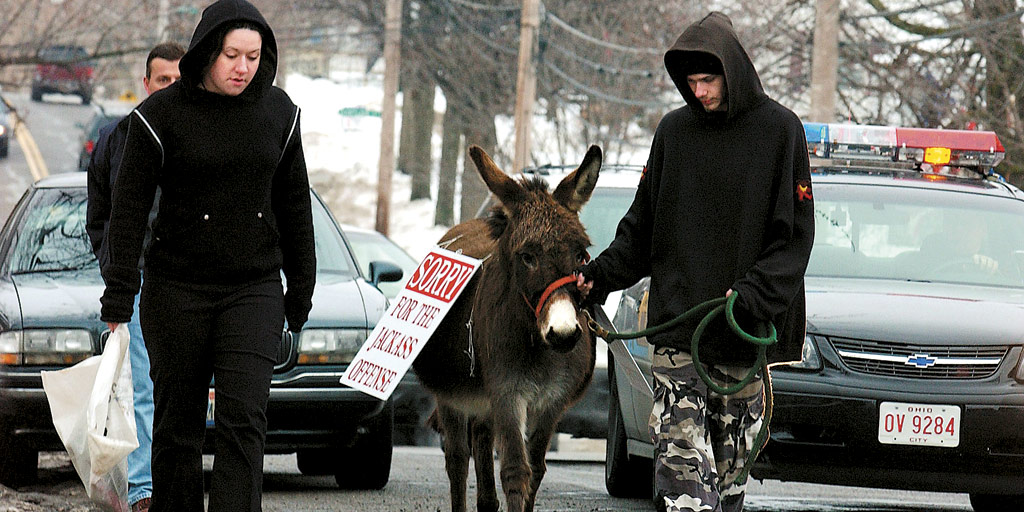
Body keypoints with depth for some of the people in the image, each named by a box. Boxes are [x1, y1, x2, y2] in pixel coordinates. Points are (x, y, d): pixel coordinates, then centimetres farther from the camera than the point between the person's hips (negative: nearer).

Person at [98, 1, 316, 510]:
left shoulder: (277, 112, 5)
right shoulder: (161, 115, -6)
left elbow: (293, 205, 13)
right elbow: (129, 208, -5)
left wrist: (301, 289, 14)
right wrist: (119, 296, -9)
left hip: (254, 291, 2)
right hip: (177, 291, -1)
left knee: (244, 420, -11)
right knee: (178, 424, 4)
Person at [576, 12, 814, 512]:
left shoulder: (779, 129, 0)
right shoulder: (674, 131, 10)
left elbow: (794, 236, -3)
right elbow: (642, 226, 17)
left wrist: (753, 294, -17)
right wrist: (600, 275, 1)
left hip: (743, 336, -2)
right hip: (676, 326, 2)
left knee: (729, 465, 3)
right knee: (680, 457, -10)